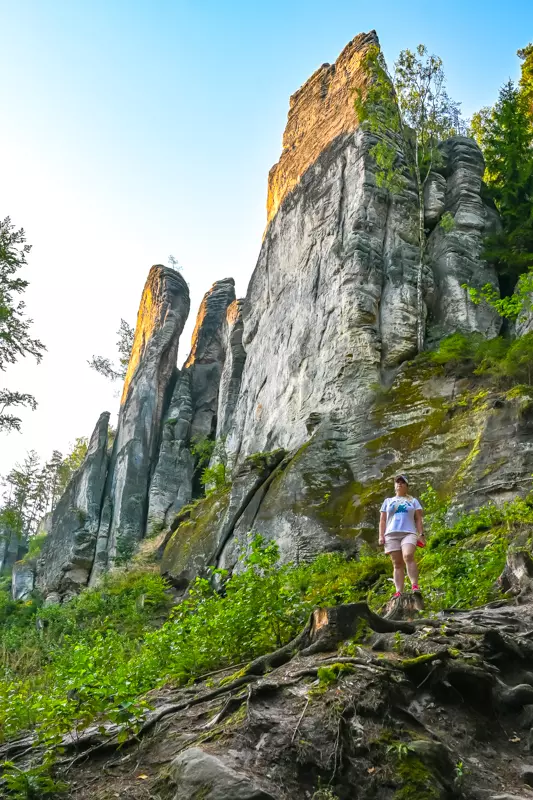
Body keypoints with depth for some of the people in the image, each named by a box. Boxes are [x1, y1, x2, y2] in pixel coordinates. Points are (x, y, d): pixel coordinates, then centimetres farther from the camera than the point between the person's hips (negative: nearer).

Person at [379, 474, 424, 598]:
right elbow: (382, 520, 16)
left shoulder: (413, 501, 20)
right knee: (397, 564, -5)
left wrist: (421, 534, -1)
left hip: (409, 533, -2)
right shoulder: (388, 501, 22)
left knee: (408, 556, -28)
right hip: (392, 534, 2)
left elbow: (418, 519, 12)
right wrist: (381, 536, 4)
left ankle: (415, 585, -30)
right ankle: (399, 592, -10)